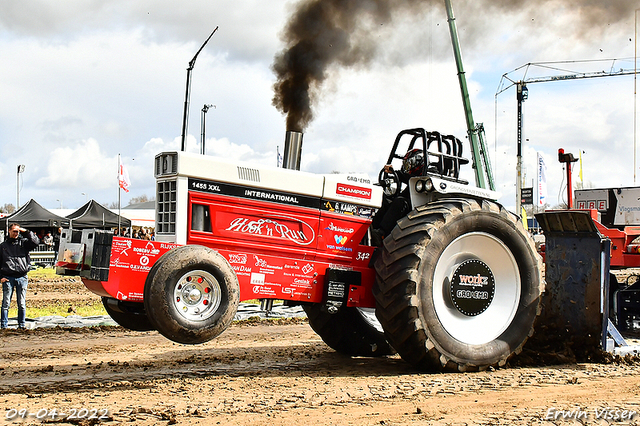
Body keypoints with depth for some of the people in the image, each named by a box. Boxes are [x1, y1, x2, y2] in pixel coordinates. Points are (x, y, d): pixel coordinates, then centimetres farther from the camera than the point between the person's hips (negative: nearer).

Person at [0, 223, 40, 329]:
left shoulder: (24, 242, 11)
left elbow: (36, 242, -4)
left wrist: (26, 232, -6)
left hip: (22, 277, 0)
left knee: (22, 303, 2)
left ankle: (22, 324, 9)